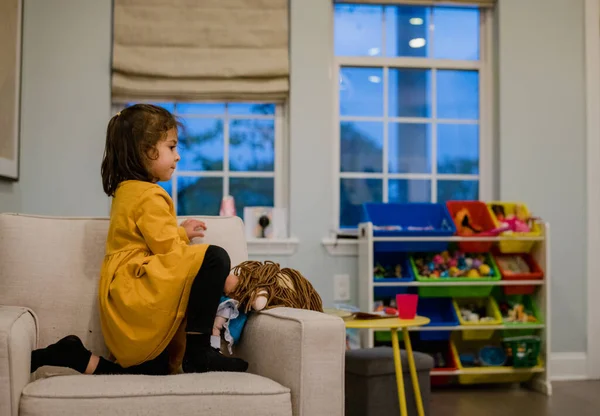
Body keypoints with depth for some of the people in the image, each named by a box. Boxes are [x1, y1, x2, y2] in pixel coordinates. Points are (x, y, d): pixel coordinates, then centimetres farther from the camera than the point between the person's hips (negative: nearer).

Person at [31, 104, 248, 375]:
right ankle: (199, 352, -20)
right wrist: (222, 278, -8)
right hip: (139, 289, -10)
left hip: (124, 297, 10)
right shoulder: (150, 196, -10)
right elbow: (170, 252, -14)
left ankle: (76, 357, 4)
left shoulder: (125, 191, 20)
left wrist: (180, 233, 28)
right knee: (214, 258, -21)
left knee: (154, 371, 10)